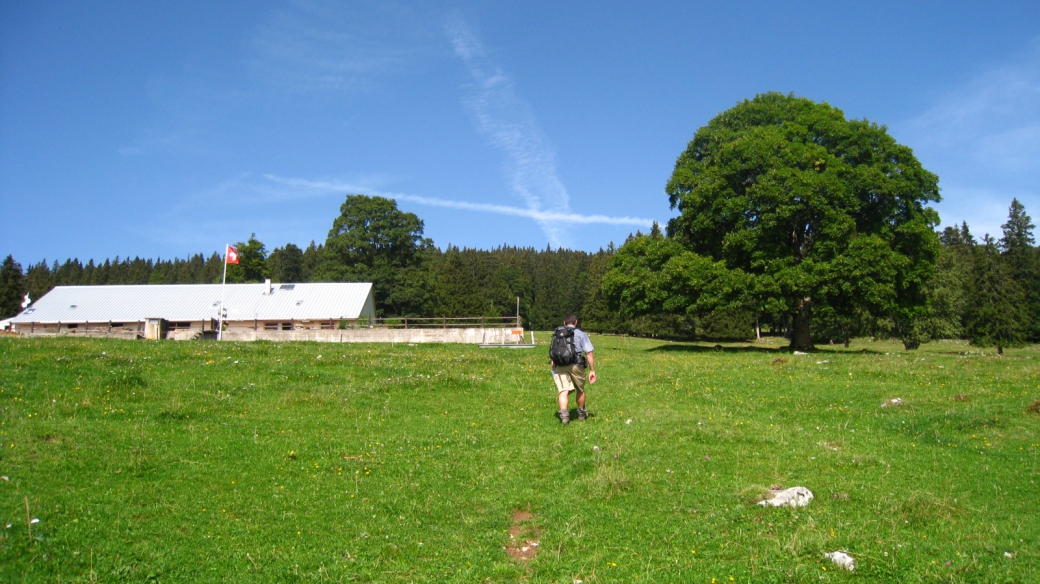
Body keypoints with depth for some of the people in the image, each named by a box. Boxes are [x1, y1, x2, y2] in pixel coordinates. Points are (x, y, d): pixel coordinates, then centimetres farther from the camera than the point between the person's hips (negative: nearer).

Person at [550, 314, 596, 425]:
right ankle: (581, 413, 35)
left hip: (559, 366, 1)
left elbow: (552, 354, 16)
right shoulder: (581, 334, 11)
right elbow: (589, 354, 2)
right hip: (575, 365, -1)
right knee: (580, 390, 19)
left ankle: (563, 413, -27)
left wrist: (554, 369, 24)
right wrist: (592, 370, 5)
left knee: (563, 391, -6)